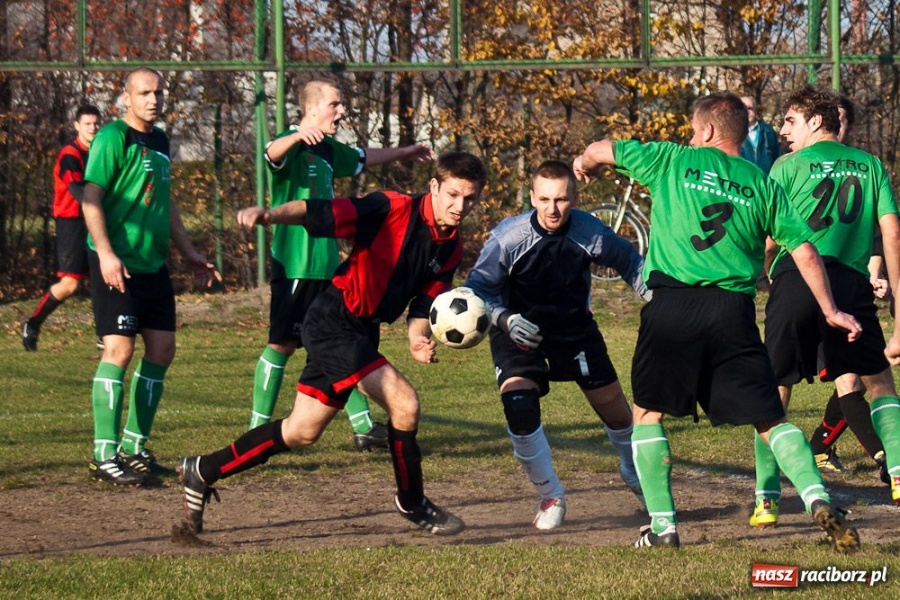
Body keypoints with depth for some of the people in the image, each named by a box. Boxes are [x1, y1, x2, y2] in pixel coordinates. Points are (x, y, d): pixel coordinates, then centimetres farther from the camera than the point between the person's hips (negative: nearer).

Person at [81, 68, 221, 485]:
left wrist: (190, 253, 27)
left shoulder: (159, 141, 17)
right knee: (120, 348, -13)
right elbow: (91, 198, -14)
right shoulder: (113, 138, -9)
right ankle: (105, 456, -10)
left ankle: (134, 448, 16)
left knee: (162, 349, 6)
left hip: (152, 264, 9)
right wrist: (105, 253, -24)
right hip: (117, 264, -9)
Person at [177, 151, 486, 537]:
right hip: (334, 321, -9)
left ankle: (203, 472, 26)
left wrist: (417, 337, -12)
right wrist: (271, 214, -41)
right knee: (403, 403, -19)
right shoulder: (393, 210, -18)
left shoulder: (451, 249, 5)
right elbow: (320, 214, -24)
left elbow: (424, 303, 10)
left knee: (301, 432, 13)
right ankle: (413, 504, -1)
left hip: (360, 334, 9)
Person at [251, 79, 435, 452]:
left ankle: (363, 428, 14)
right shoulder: (293, 147, -12)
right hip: (295, 265, -9)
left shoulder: (328, 150, 15)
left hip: (327, 265, 9)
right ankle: (258, 429, 3)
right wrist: (298, 135, -57)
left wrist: (402, 154, 48)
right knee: (282, 344, -5)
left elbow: (362, 158, 37)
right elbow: (272, 154, -37)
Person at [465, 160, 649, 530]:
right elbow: (478, 289, -19)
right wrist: (504, 319, -38)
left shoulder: (589, 232, -20)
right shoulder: (508, 237, -26)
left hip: (574, 326, 2)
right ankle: (551, 497, -3)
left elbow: (629, 261, 0)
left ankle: (634, 474, 42)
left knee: (613, 406, 9)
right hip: (519, 328, -2)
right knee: (518, 407, -24)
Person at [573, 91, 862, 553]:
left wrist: (584, 162, 44)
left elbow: (603, 150, 22)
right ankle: (818, 499, -17)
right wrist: (829, 311, 17)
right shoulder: (762, 186, 13)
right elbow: (804, 252, 9)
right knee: (770, 419, 4)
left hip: (673, 305, -1)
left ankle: (662, 526, 9)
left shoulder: (674, 161, 10)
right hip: (733, 312, 2)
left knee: (648, 413, 14)